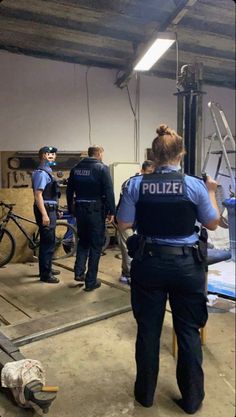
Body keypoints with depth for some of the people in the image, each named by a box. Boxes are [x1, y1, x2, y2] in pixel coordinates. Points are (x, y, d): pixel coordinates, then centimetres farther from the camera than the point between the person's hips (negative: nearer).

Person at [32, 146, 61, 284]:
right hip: (46, 211, -10)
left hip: (50, 210, 10)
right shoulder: (42, 173, -15)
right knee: (48, 243, -5)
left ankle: (47, 268, 30)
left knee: (49, 242, 18)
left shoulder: (47, 172, 16)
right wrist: (44, 215, -27)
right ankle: (45, 274, 3)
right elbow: (38, 195, -23)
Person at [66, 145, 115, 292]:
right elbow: (109, 192, -14)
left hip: (80, 209, 5)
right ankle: (91, 281, 8)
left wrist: (71, 209, 21)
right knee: (96, 245, 4)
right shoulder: (102, 168, -8)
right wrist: (111, 211, -8)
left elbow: (69, 191, 12)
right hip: (96, 210, -5)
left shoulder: (76, 168, 9)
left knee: (83, 241, 23)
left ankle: (79, 272, 17)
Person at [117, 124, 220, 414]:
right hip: (186, 265, -1)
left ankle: (145, 394, 33)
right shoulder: (196, 186, -9)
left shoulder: (136, 185, -8)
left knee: (148, 329, 15)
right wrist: (212, 192, 14)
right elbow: (212, 224, 2)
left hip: (148, 264, 1)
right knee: (188, 331, 14)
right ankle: (191, 399, 30)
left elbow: (124, 224, -4)